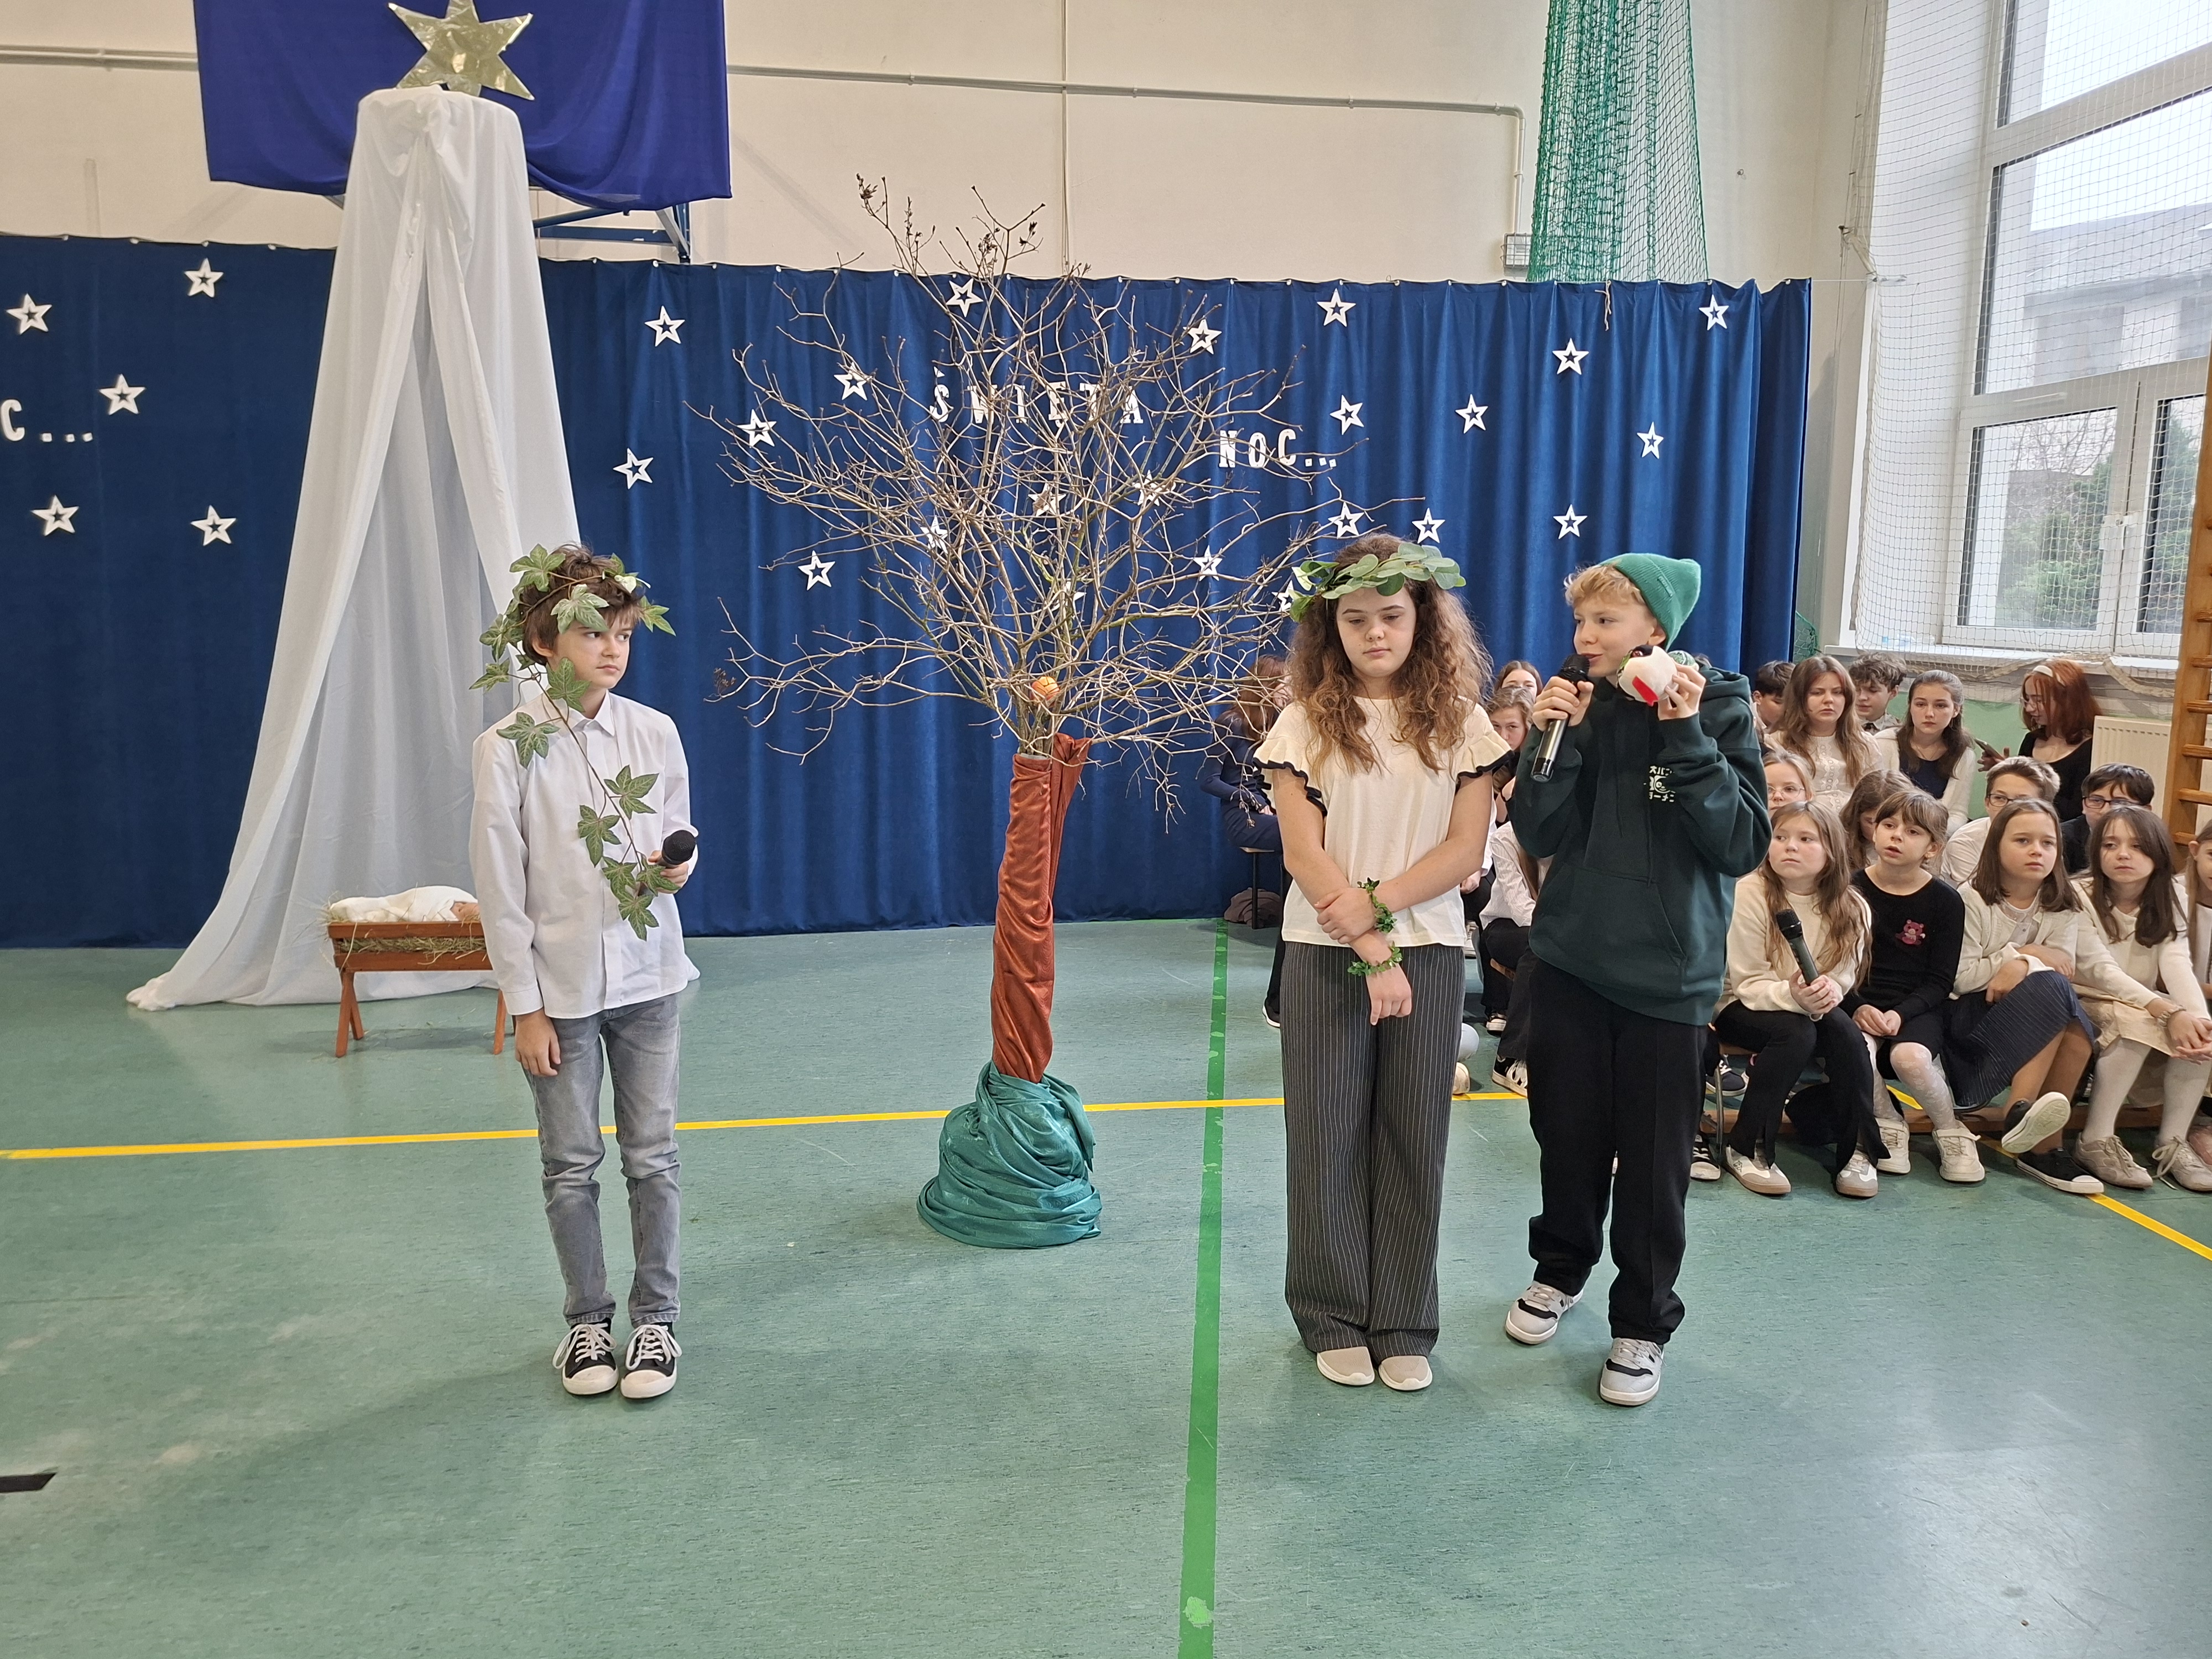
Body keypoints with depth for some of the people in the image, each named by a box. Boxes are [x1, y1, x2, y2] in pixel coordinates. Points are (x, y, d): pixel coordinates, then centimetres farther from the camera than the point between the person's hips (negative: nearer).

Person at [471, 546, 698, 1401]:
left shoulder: (654, 733, -1)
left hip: (646, 977, 2)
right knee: (571, 1167, 10)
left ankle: (654, 1317, 23)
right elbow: (499, 886, -7)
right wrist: (524, 1005, -7)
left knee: (652, 1158, 8)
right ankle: (587, 1320, 28)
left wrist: (676, 866, -15)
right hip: (559, 986, -2)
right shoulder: (508, 748, -9)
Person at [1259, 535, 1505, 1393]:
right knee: (1328, 1136, 5)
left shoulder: (1458, 720, 2)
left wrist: (1378, 902, -16)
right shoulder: (1307, 721, -2)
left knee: (1414, 1138, 7)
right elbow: (1304, 852, -7)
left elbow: (1466, 847, -3)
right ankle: (1334, 1316, 20)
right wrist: (1372, 953, -13)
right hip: (1325, 955, -1)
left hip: (1430, 950, 1)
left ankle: (1403, 1323, 20)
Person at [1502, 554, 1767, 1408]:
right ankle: (1562, 1265, 38)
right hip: (1570, 959, 3)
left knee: (1653, 1155, 4)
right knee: (1567, 1130, 15)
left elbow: (1744, 845, -15)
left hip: (1668, 970, -3)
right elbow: (1540, 836, -4)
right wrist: (1553, 739, -16)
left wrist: (1689, 738, -21)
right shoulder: (1581, 703, 2)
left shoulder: (1719, 707, -6)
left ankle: (1644, 1321, 21)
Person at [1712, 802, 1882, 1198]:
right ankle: (1747, 1150, -21)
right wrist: (1792, 996, -37)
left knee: (1846, 1033, -27)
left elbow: (1842, 978, -1)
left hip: (1813, 1006, 4)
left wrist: (1828, 991, -27)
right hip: (1741, 1007, -4)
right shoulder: (1750, 895, -18)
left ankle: (1858, 1151, -13)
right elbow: (1749, 983, -16)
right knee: (1795, 1032, -32)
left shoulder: (1851, 908, -7)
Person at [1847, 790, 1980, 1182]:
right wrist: (1857, 1008, -17)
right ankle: (1889, 1125, -4)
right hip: (1857, 1005, 0)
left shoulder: (1945, 900, 1)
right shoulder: (1851, 889, 1)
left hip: (1916, 1008, 0)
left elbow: (1940, 981, -1)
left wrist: (1900, 1013, -18)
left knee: (1910, 1056, -33)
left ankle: (1952, 1133, -3)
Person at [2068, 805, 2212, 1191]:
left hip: (2147, 1010, 5)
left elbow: (2177, 964, -13)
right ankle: (2096, 1142, -29)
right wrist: (2168, 1011, -33)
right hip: (2087, 1010, -5)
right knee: (2138, 1022, -34)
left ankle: (2172, 1143, -14)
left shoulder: (2167, 901, 2)